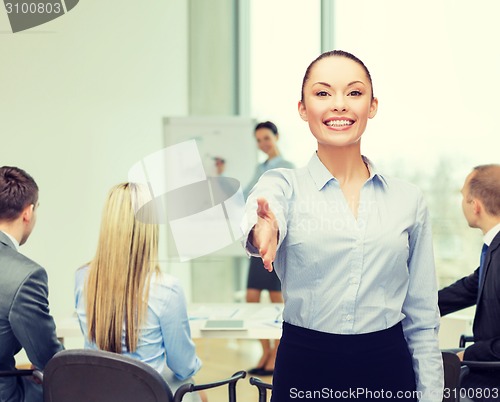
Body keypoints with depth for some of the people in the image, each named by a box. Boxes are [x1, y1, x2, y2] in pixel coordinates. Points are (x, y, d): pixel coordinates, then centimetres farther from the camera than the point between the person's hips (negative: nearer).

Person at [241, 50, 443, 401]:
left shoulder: (409, 199, 3)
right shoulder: (285, 185, -2)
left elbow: (422, 321, 6)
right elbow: (266, 213, -28)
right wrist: (264, 230, -51)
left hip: (388, 371, 2)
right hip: (305, 370, -1)